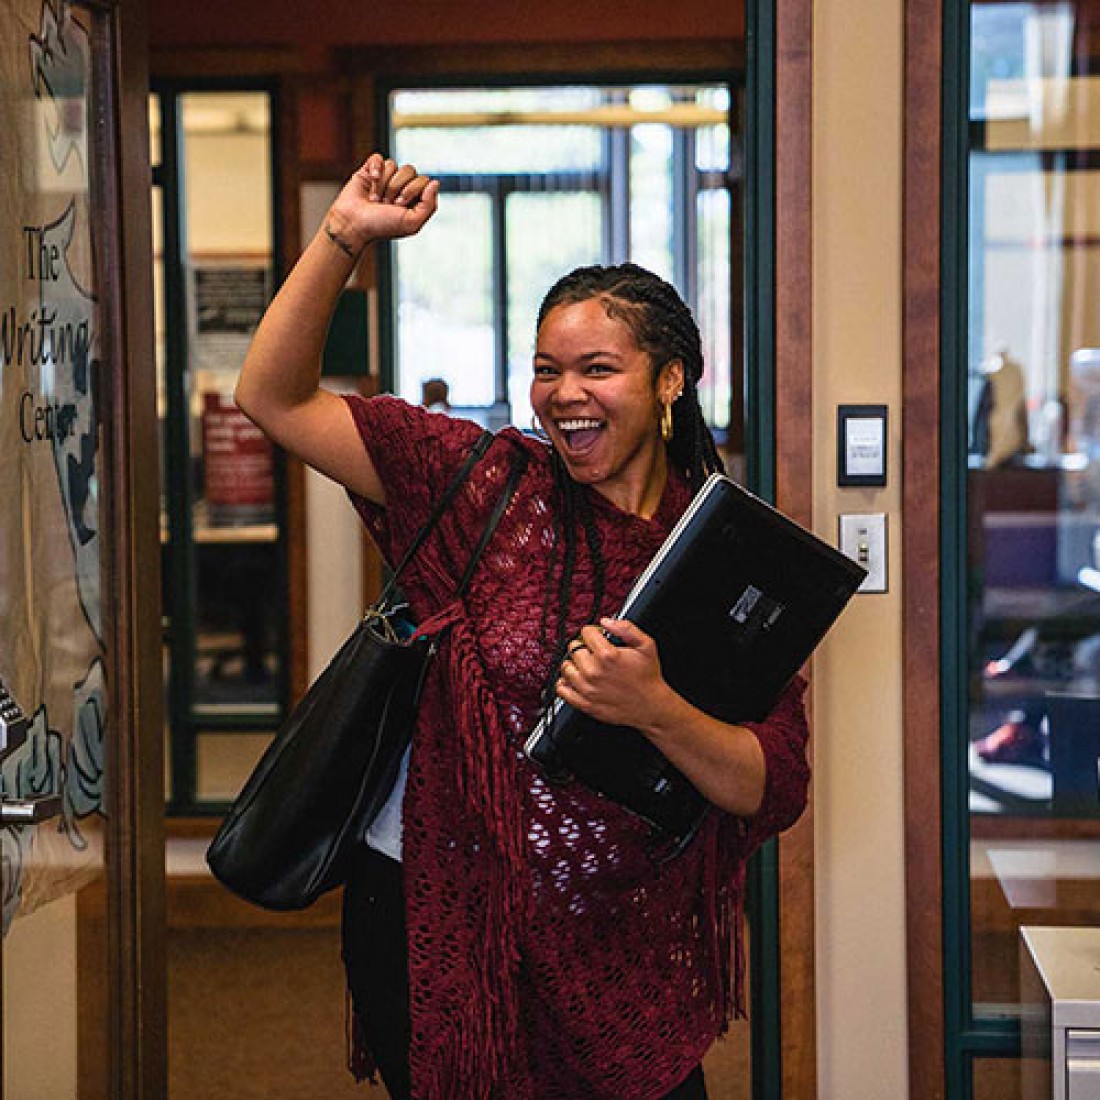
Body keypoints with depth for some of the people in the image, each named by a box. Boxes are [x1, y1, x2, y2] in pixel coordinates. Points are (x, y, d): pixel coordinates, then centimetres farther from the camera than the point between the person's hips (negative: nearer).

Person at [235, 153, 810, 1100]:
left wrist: (654, 710, -26)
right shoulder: (490, 485, -3)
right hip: (440, 917, -1)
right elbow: (275, 396, -4)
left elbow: (775, 792, -9)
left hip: (618, 958, 1)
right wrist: (345, 237, -13)